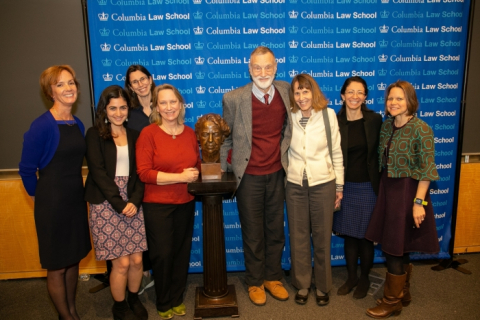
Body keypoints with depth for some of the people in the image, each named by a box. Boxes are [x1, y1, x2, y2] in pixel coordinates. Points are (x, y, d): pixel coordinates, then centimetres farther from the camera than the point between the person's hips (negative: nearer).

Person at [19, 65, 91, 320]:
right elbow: (27, 169, -10)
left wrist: (77, 190, 12)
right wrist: (39, 196, 3)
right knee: (56, 265, 9)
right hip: (52, 202, -6)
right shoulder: (42, 125, -17)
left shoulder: (78, 124, 4)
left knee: (73, 259, 18)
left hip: (76, 199, 6)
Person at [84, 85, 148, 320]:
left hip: (132, 204, 3)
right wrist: (119, 203, -14)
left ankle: (134, 299, 31)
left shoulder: (134, 135, 10)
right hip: (106, 205, -3)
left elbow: (139, 172, 4)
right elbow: (98, 173, -9)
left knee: (137, 260, 4)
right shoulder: (95, 135, 0)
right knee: (121, 262, -1)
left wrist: (135, 201, -10)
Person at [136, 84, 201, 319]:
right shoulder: (148, 133, -10)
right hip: (157, 204, -4)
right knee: (162, 254, 6)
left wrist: (195, 173, -8)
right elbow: (144, 173, -17)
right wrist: (180, 177, -20)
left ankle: (177, 299, 34)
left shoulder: (190, 133, 4)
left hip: (185, 203, 4)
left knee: (182, 252, 13)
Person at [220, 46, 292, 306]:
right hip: (249, 177, -3)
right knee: (253, 234, 11)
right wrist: (223, 172, 0)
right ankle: (255, 282, 31)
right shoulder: (234, 98, -11)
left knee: (276, 230, 15)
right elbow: (225, 138, -1)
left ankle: (273, 278, 36)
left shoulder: (286, 90, -2)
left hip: (277, 174, 3)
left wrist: (286, 157, 5)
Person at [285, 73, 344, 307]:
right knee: (298, 236, 11)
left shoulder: (328, 115, -5)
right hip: (295, 184, 1)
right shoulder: (289, 117, -3)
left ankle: (322, 286, 28)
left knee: (322, 237, 9)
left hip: (323, 183, -1)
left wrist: (339, 186, 3)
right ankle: (302, 284, 29)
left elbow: (336, 152, 0)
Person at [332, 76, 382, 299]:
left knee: (365, 235, 9)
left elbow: (380, 153, -1)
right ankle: (351, 277, 31)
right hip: (345, 186, 1)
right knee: (348, 234, 12)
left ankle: (364, 279, 30)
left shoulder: (375, 120, -4)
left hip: (367, 186, -1)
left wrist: (380, 185, -5)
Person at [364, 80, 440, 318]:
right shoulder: (387, 125, 6)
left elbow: (426, 170, -15)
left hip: (407, 191, -7)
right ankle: (403, 292, 35)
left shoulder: (421, 129, -14)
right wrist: (382, 189, 10)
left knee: (394, 247, 2)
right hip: (387, 189, 7)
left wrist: (418, 202, -18)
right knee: (398, 248, 17)